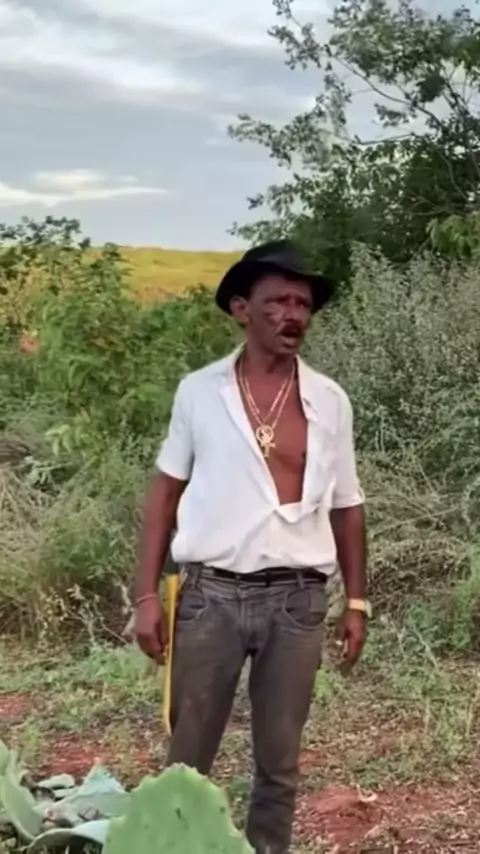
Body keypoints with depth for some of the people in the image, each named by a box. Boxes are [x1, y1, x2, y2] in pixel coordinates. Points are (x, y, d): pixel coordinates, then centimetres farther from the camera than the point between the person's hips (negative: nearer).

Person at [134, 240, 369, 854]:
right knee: (187, 759, 8)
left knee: (279, 761, 12)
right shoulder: (199, 392, -1)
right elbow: (166, 492, 4)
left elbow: (345, 506, 10)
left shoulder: (329, 402, 3)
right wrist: (146, 595, -1)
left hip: (296, 600, 1)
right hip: (211, 594, -1)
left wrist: (356, 602, 8)